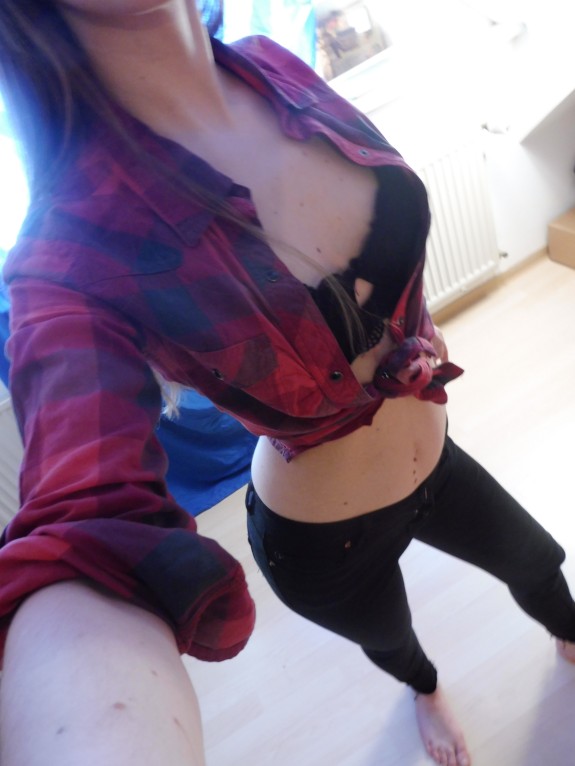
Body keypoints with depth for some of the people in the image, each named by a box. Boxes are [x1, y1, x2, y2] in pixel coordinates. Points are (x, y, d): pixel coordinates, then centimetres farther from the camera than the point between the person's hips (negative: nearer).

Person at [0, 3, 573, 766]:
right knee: (391, 640, 32)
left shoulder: (275, 69, -17)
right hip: (327, 540, -4)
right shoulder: (76, 249, -35)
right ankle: (426, 689, 74)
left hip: (433, 459, 5)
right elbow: (95, 541, -49)